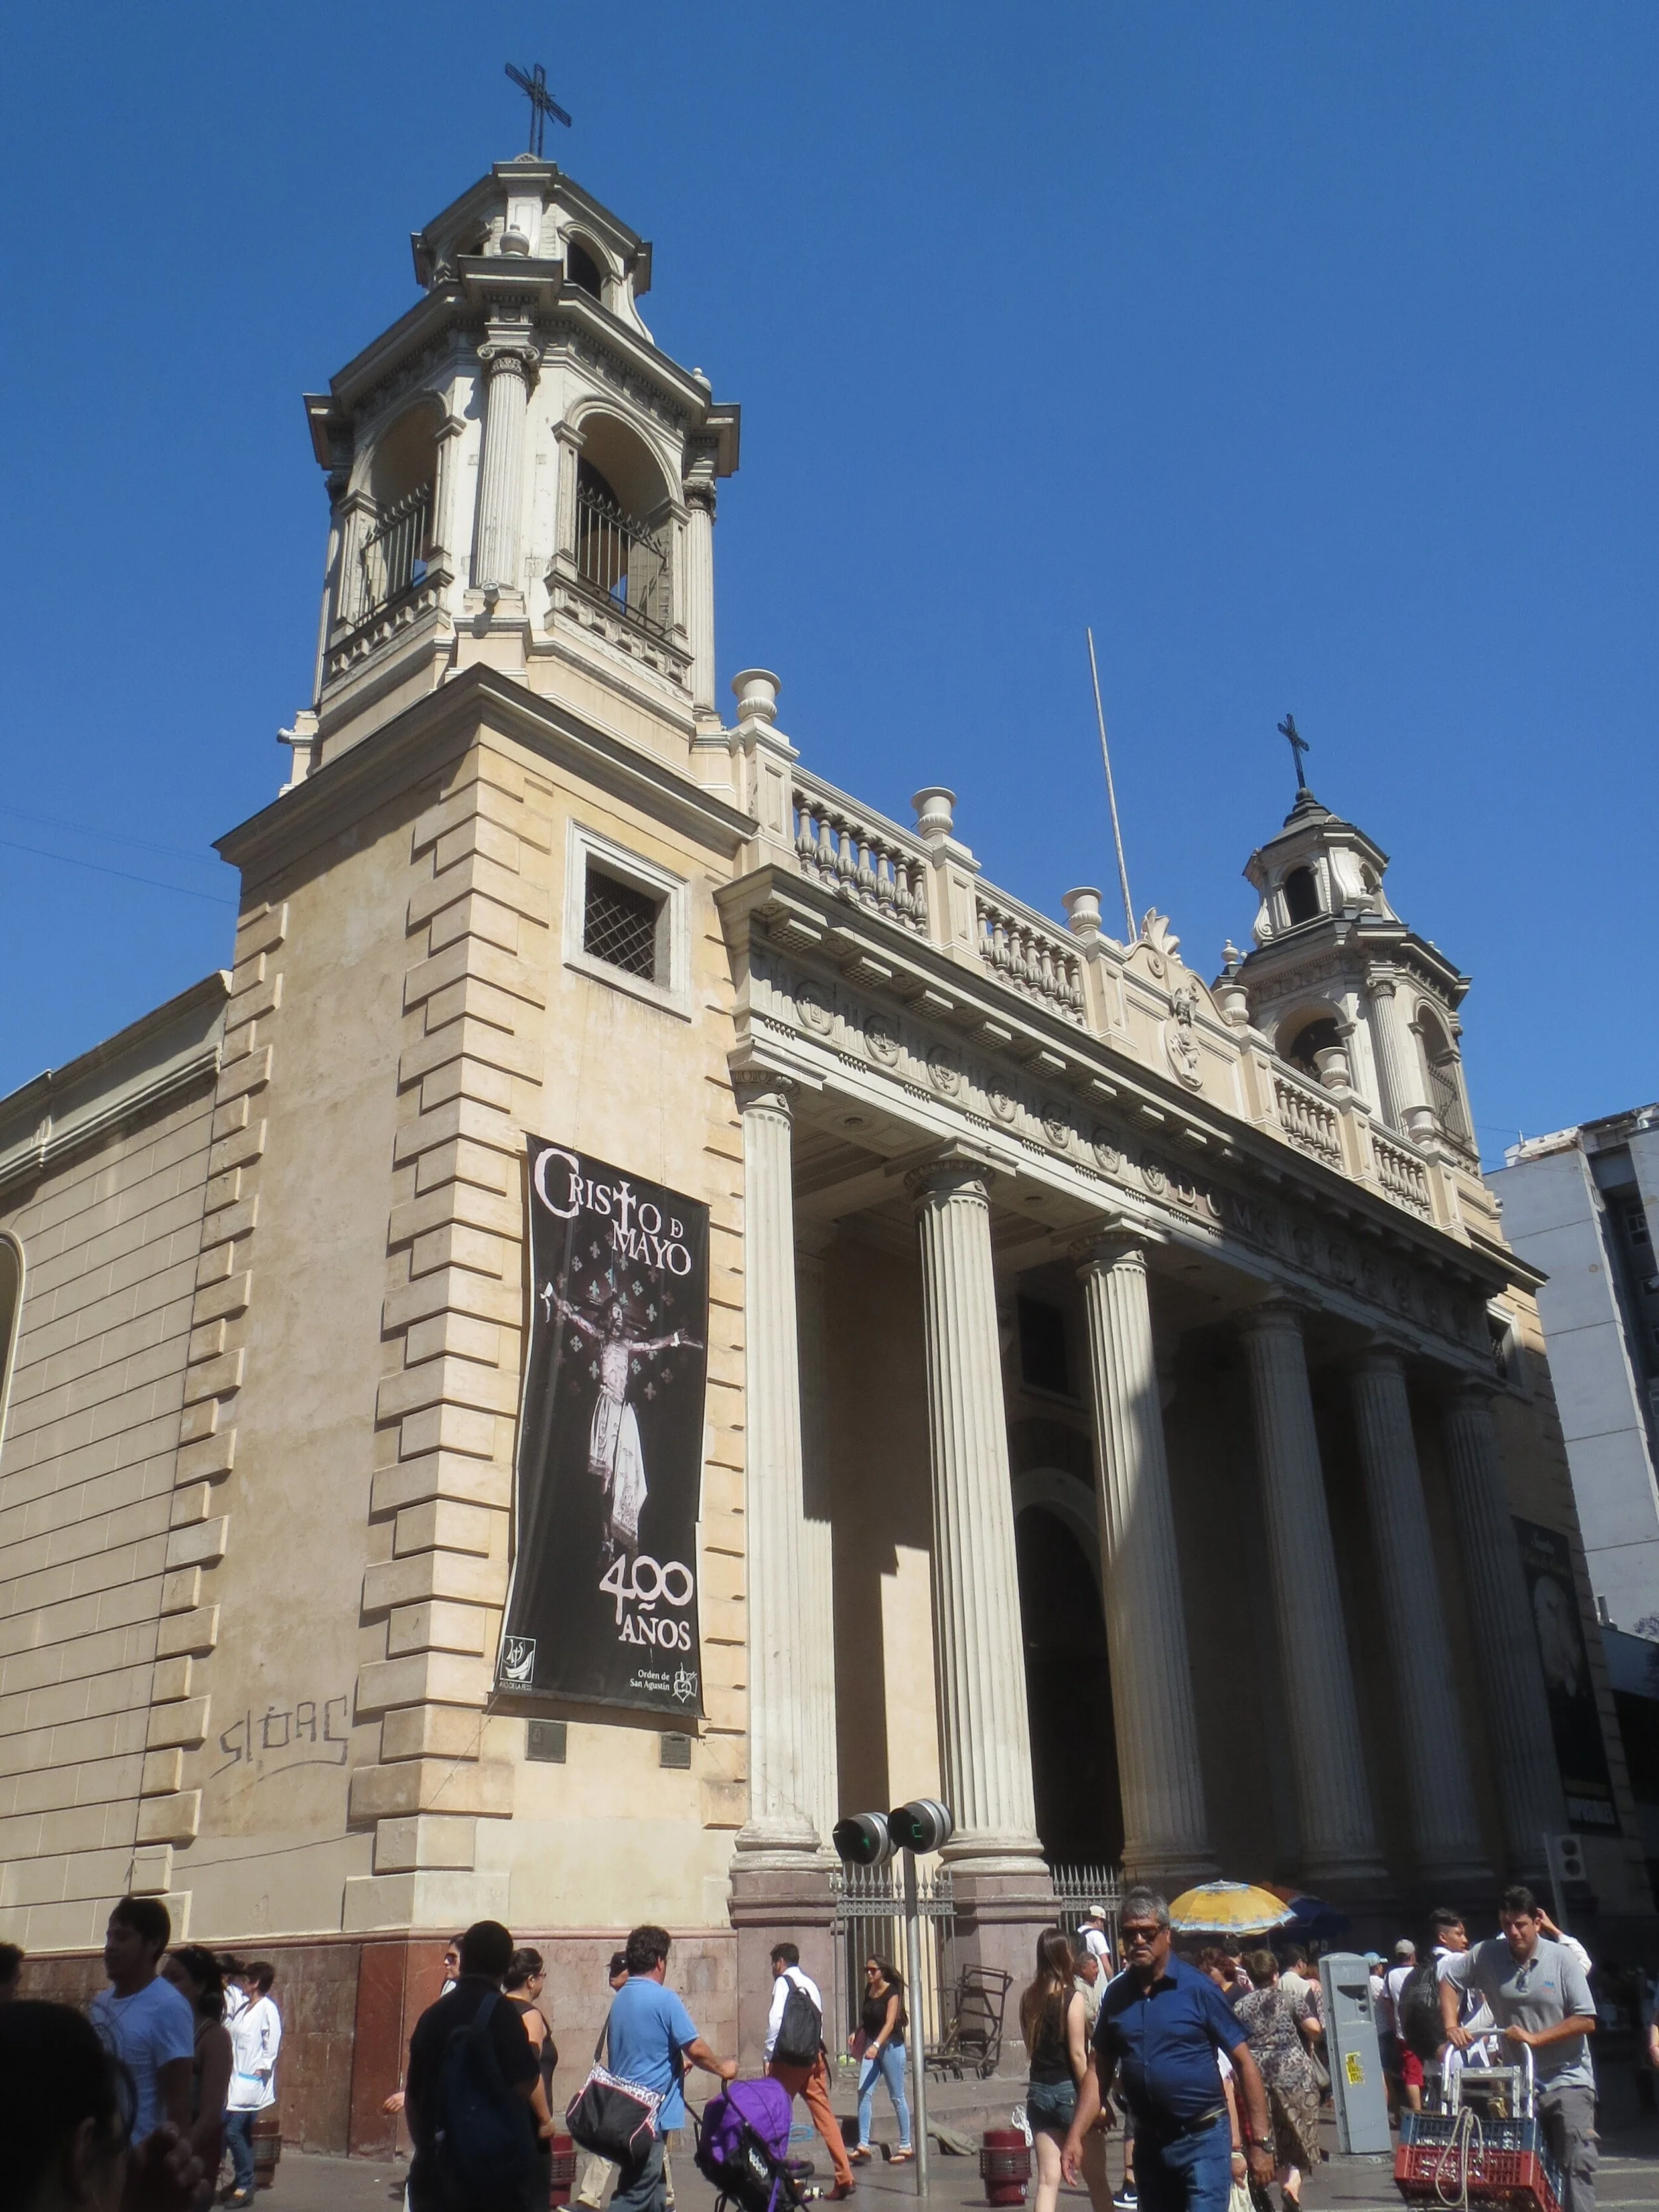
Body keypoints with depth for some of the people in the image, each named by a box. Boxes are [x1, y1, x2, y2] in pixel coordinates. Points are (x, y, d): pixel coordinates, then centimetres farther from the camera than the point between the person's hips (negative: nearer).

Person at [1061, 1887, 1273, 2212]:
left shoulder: (1198, 1989, -9)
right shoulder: (1117, 1995, 4)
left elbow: (1244, 2062, -6)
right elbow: (1098, 2070, 10)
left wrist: (1260, 2142, -9)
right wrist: (1075, 2137, 1)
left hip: (1203, 2139, -5)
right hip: (1149, 2143, 5)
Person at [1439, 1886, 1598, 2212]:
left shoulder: (1562, 1960, -8)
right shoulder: (1488, 1955, -1)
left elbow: (1586, 2021, -10)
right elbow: (1449, 1980, 10)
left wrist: (1534, 2038, -16)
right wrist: (1451, 2025, -4)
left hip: (1567, 2079, -3)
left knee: (1578, 2163, -13)